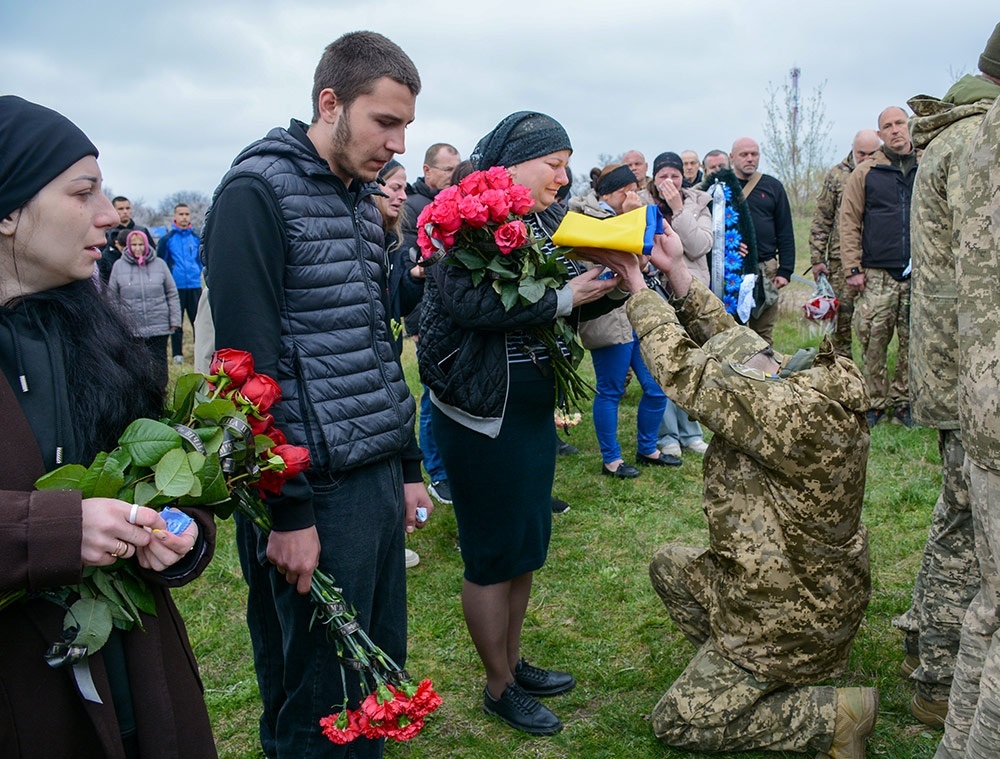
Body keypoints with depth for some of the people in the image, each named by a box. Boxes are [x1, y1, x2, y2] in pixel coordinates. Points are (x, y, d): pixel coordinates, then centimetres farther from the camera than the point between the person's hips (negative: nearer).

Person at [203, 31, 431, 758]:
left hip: (379, 480, 8)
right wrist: (287, 512, -16)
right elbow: (249, 367, -16)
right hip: (316, 490, -7)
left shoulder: (364, 197, 14)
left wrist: (409, 467, 17)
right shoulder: (258, 192, -11)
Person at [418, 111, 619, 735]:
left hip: (536, 406, 8)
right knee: (493, 555, 6)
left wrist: (611, 278, -8)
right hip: (480, 412, -8)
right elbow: (468, 301, -28)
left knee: (528, 544, 18)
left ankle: (513, 660, 38)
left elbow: (581, 293, 11)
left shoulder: (549, 220, 9)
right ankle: (500, 688, 25)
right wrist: (562, 299, -23)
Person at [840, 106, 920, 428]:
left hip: (920, 274, 2)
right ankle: (875, 403, 10)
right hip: (877, 275, -2)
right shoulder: (865, 173, 6)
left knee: (913, 342, 5)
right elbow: (849, 222, 3)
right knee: (873, 343, -2)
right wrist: (853, 268, -5)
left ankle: (903, 402, 17)